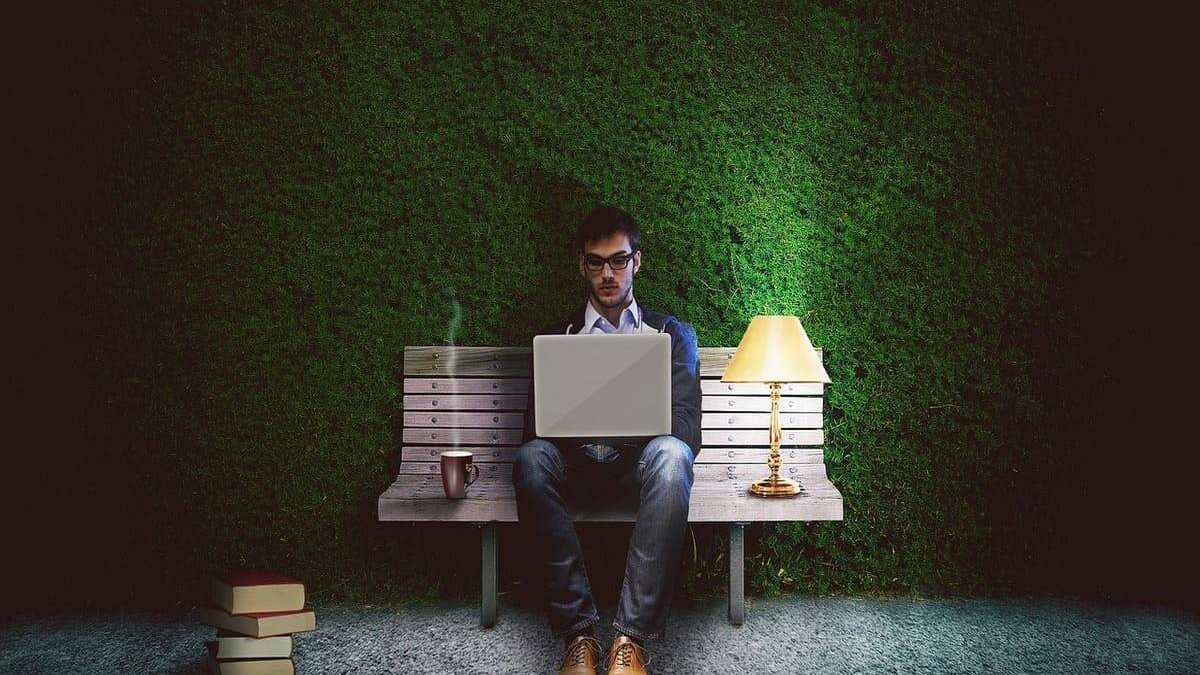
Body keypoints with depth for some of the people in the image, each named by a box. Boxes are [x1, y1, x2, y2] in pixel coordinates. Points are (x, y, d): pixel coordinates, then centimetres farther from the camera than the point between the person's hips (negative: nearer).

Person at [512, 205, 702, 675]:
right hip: (575, 464, 1)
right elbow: (535, 426, 9)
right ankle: (577, 634, -33)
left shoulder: (673, 334, 17)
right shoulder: (556, 337, 20)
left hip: (641, 464, -1)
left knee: (670, 454, -37)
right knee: (531, 458, -34)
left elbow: (686, 428, 4)